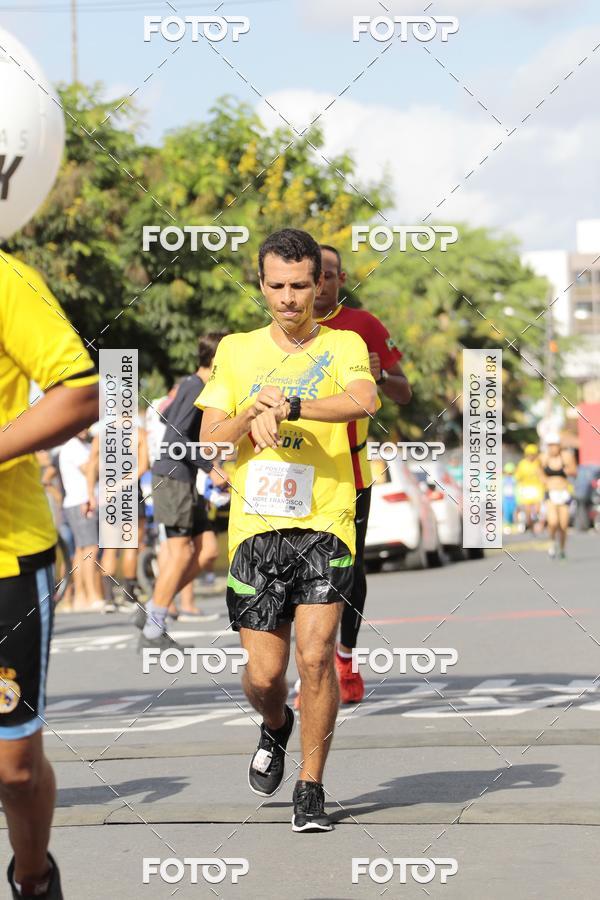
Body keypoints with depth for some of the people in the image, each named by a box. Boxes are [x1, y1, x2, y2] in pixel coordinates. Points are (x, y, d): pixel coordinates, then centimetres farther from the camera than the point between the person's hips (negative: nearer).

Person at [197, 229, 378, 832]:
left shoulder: (343, 346, 4)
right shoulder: (235, 351, 13)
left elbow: (363, 401, -18)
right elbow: (209, 441, 8)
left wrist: (287, 405, -21)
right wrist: (254, 413, -9)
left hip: (324, 523, -2)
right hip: (255, 527, 2)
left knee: (315, 656, -14)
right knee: (264, 671, 0)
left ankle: (311, 788, 1)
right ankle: (275, 726, 36)